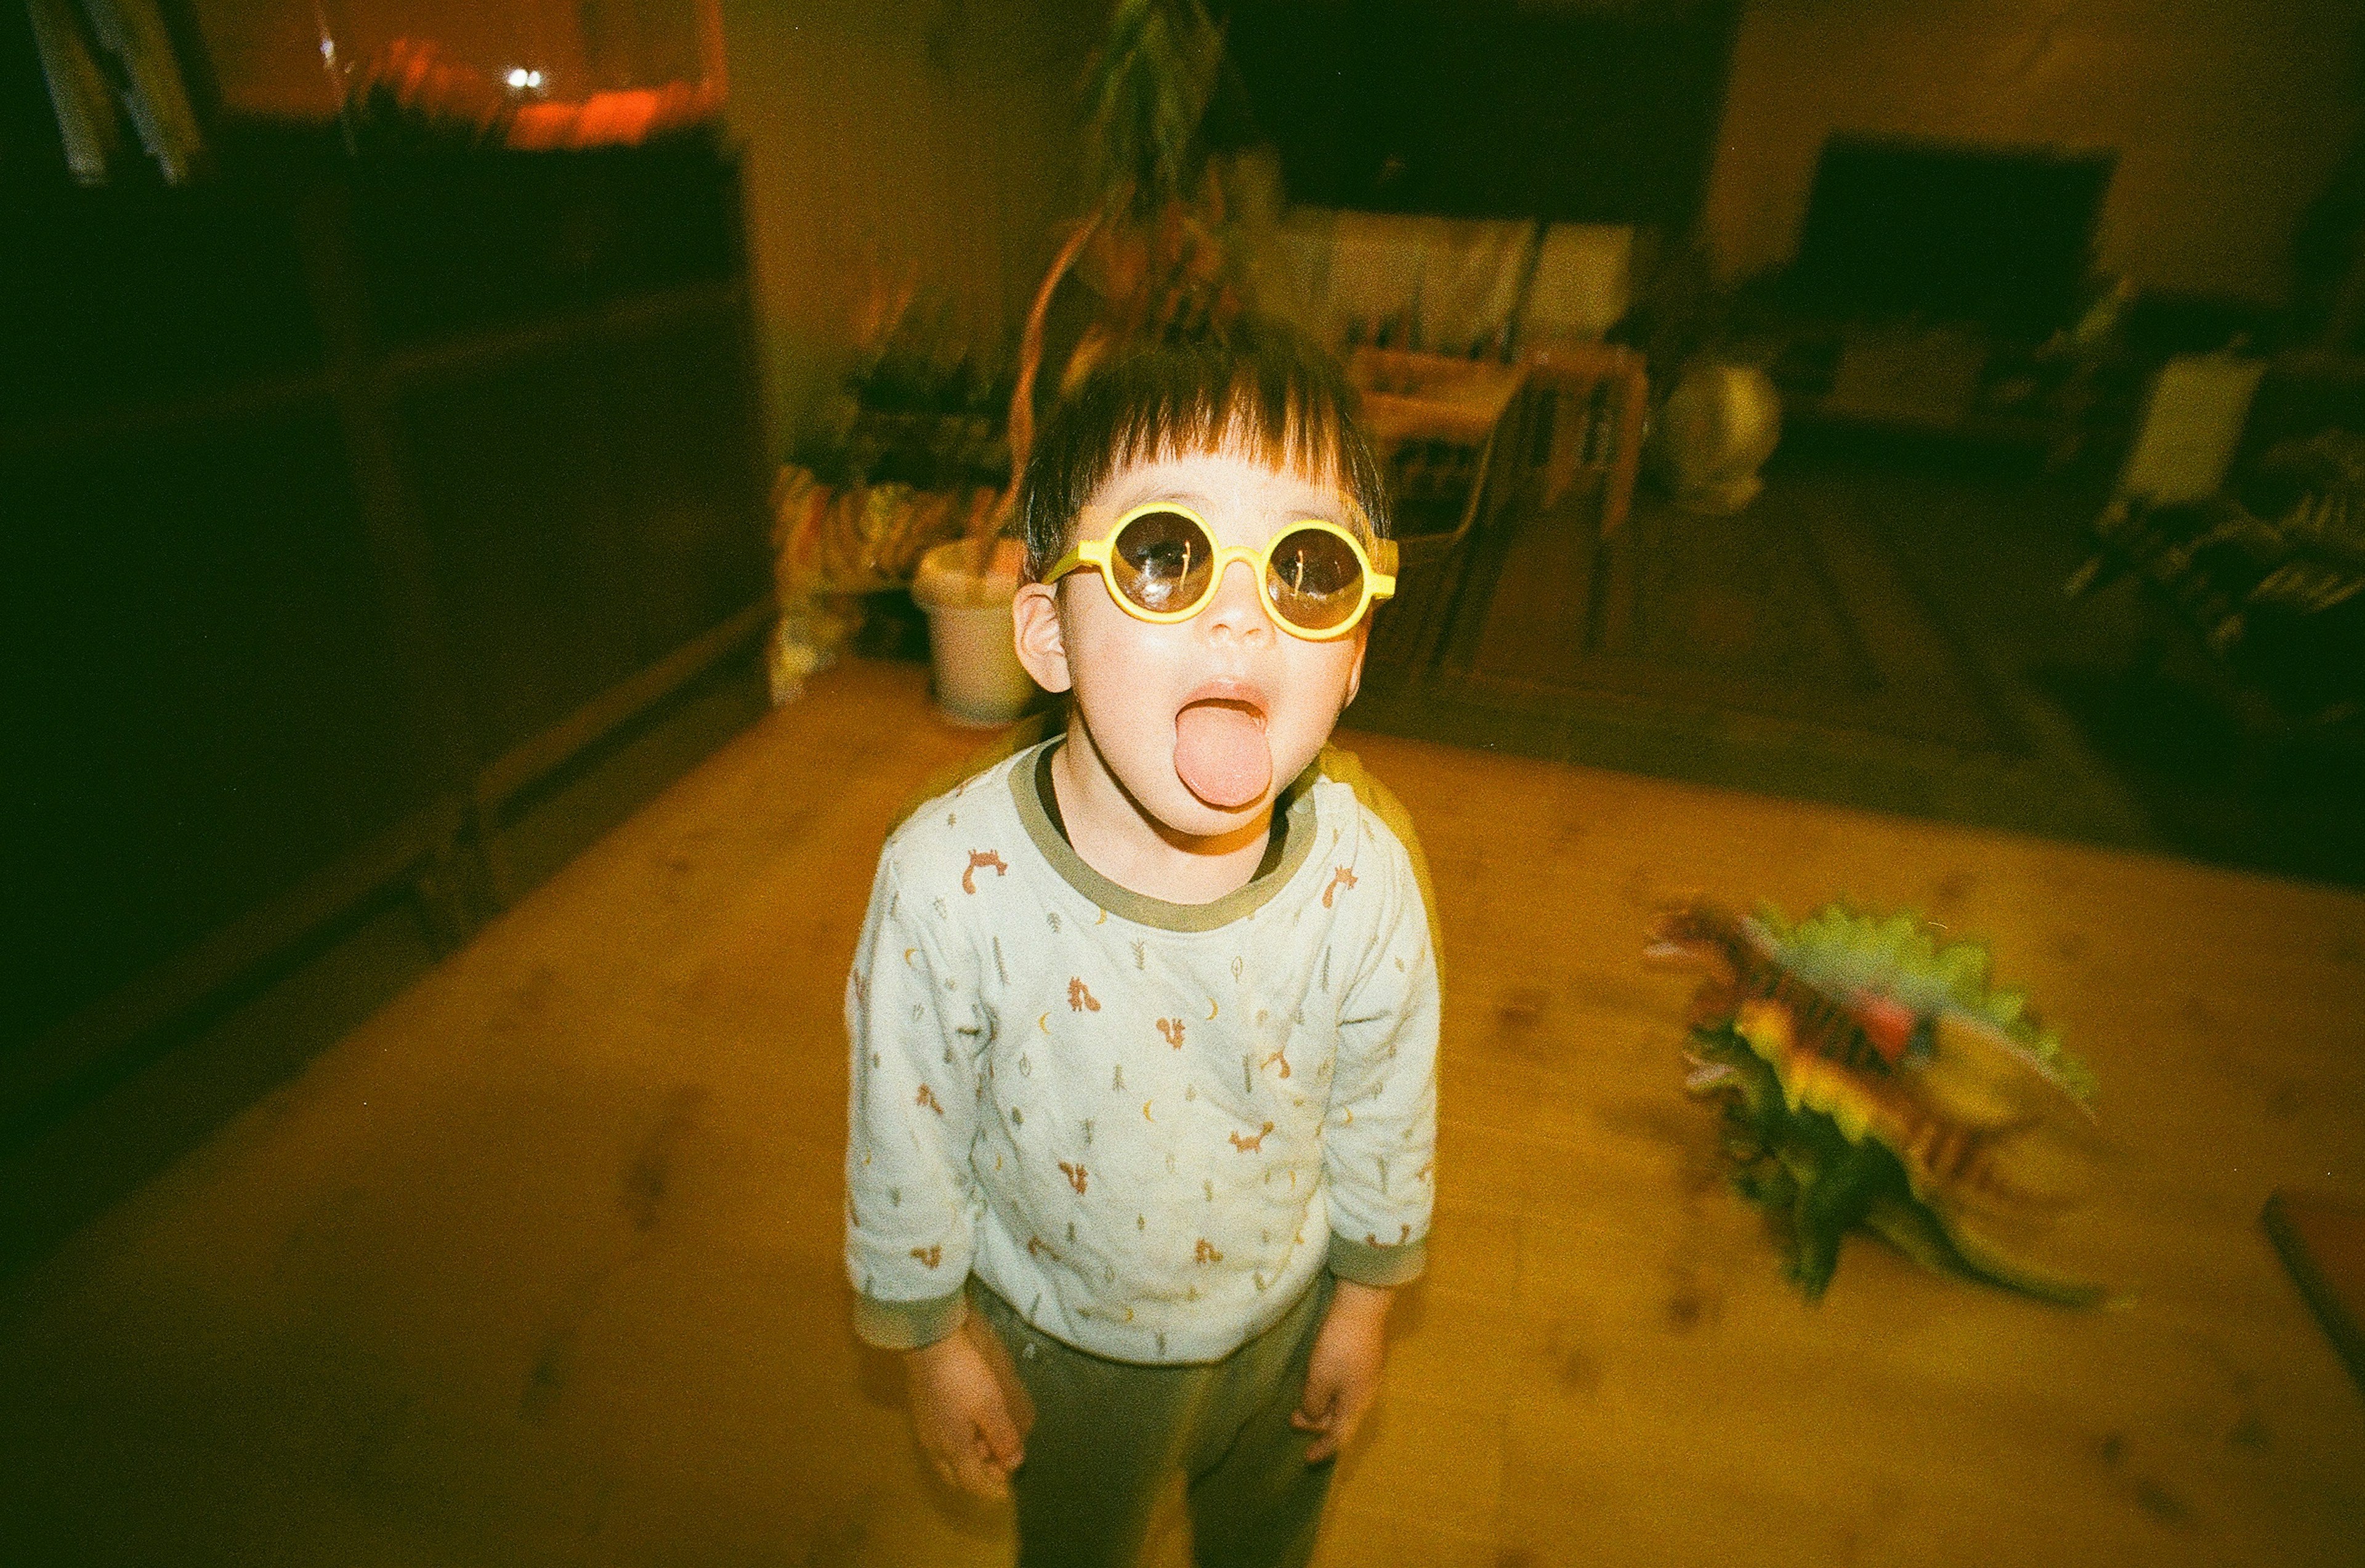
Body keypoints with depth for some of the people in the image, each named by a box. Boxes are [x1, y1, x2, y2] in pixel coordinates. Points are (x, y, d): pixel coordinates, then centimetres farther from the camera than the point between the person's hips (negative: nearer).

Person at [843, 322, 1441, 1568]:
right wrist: (934, 1341, -4)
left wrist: (1363, 1301, 4)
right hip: (1060, 1339, -1)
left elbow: (1385, 1107, -9)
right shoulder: (951, 878, -34)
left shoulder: (1367, 868, -27)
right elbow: (907, 1137, -16)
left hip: (1280, 1320, 2)